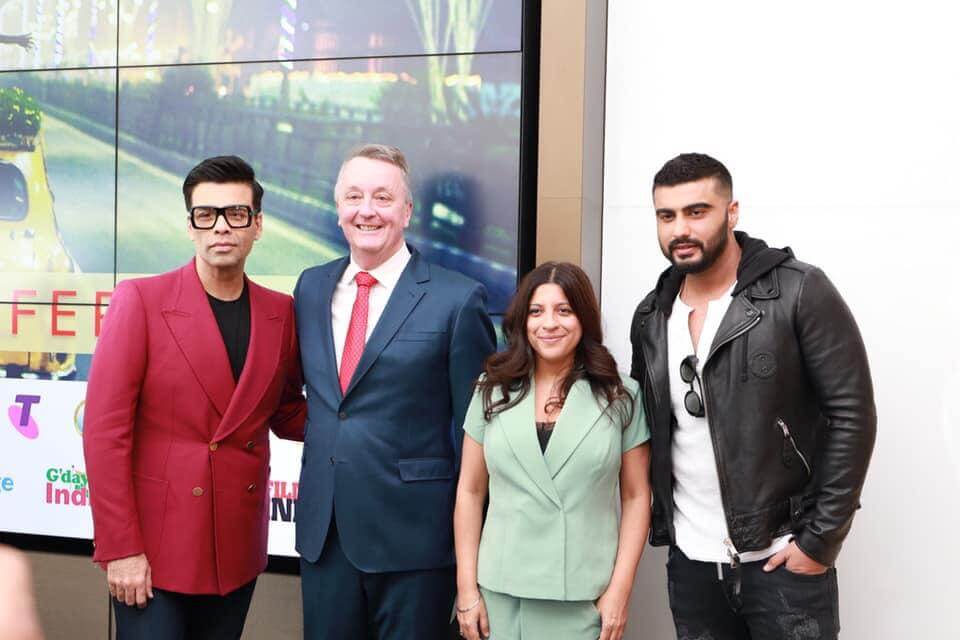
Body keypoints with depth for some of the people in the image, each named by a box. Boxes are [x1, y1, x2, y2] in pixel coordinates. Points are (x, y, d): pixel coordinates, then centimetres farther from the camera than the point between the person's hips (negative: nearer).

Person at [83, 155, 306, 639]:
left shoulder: (279, 312, 4)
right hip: (153, 549, -4)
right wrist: (120, 549, -13)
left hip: (238, 550, 4)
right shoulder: (140, 300, -8)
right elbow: (105, 431, -10)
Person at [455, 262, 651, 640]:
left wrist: (620, 590, -5)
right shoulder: (493, 391, 4)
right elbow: (470, 491, 5)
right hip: (501, 591, 1)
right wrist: (467, 587, 1)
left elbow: (636, 496, 1)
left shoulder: (621, 396, 0)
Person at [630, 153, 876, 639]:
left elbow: (852, 415, -11)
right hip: (689, 562, 5)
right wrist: (658, 523, 6)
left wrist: (821, 538, -13)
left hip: (783, 558, -4)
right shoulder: (651, 317, 6)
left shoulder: (800, 292, -10)